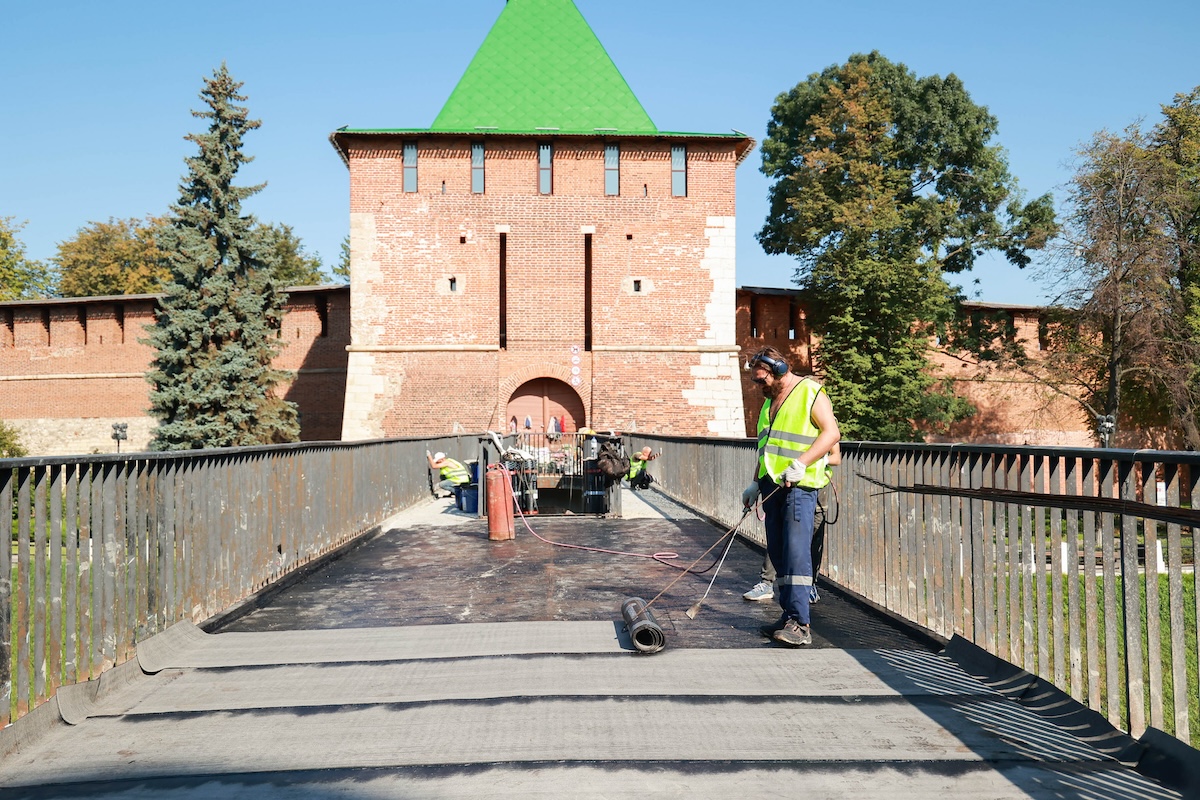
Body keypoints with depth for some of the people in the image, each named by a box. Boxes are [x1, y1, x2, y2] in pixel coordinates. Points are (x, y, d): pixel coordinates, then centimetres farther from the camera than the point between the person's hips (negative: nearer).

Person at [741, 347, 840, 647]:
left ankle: (800, 625, -11)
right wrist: (756, 483, 20)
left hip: (799, 486, -8)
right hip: (772, 485, 8)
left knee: (796, 552, -12)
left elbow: (831, 432, -13)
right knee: (778, 553, 7)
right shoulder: (770, 401, 21)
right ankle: (788, 616, 13)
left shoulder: (811, 392, -4)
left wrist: (800, 463, -22)